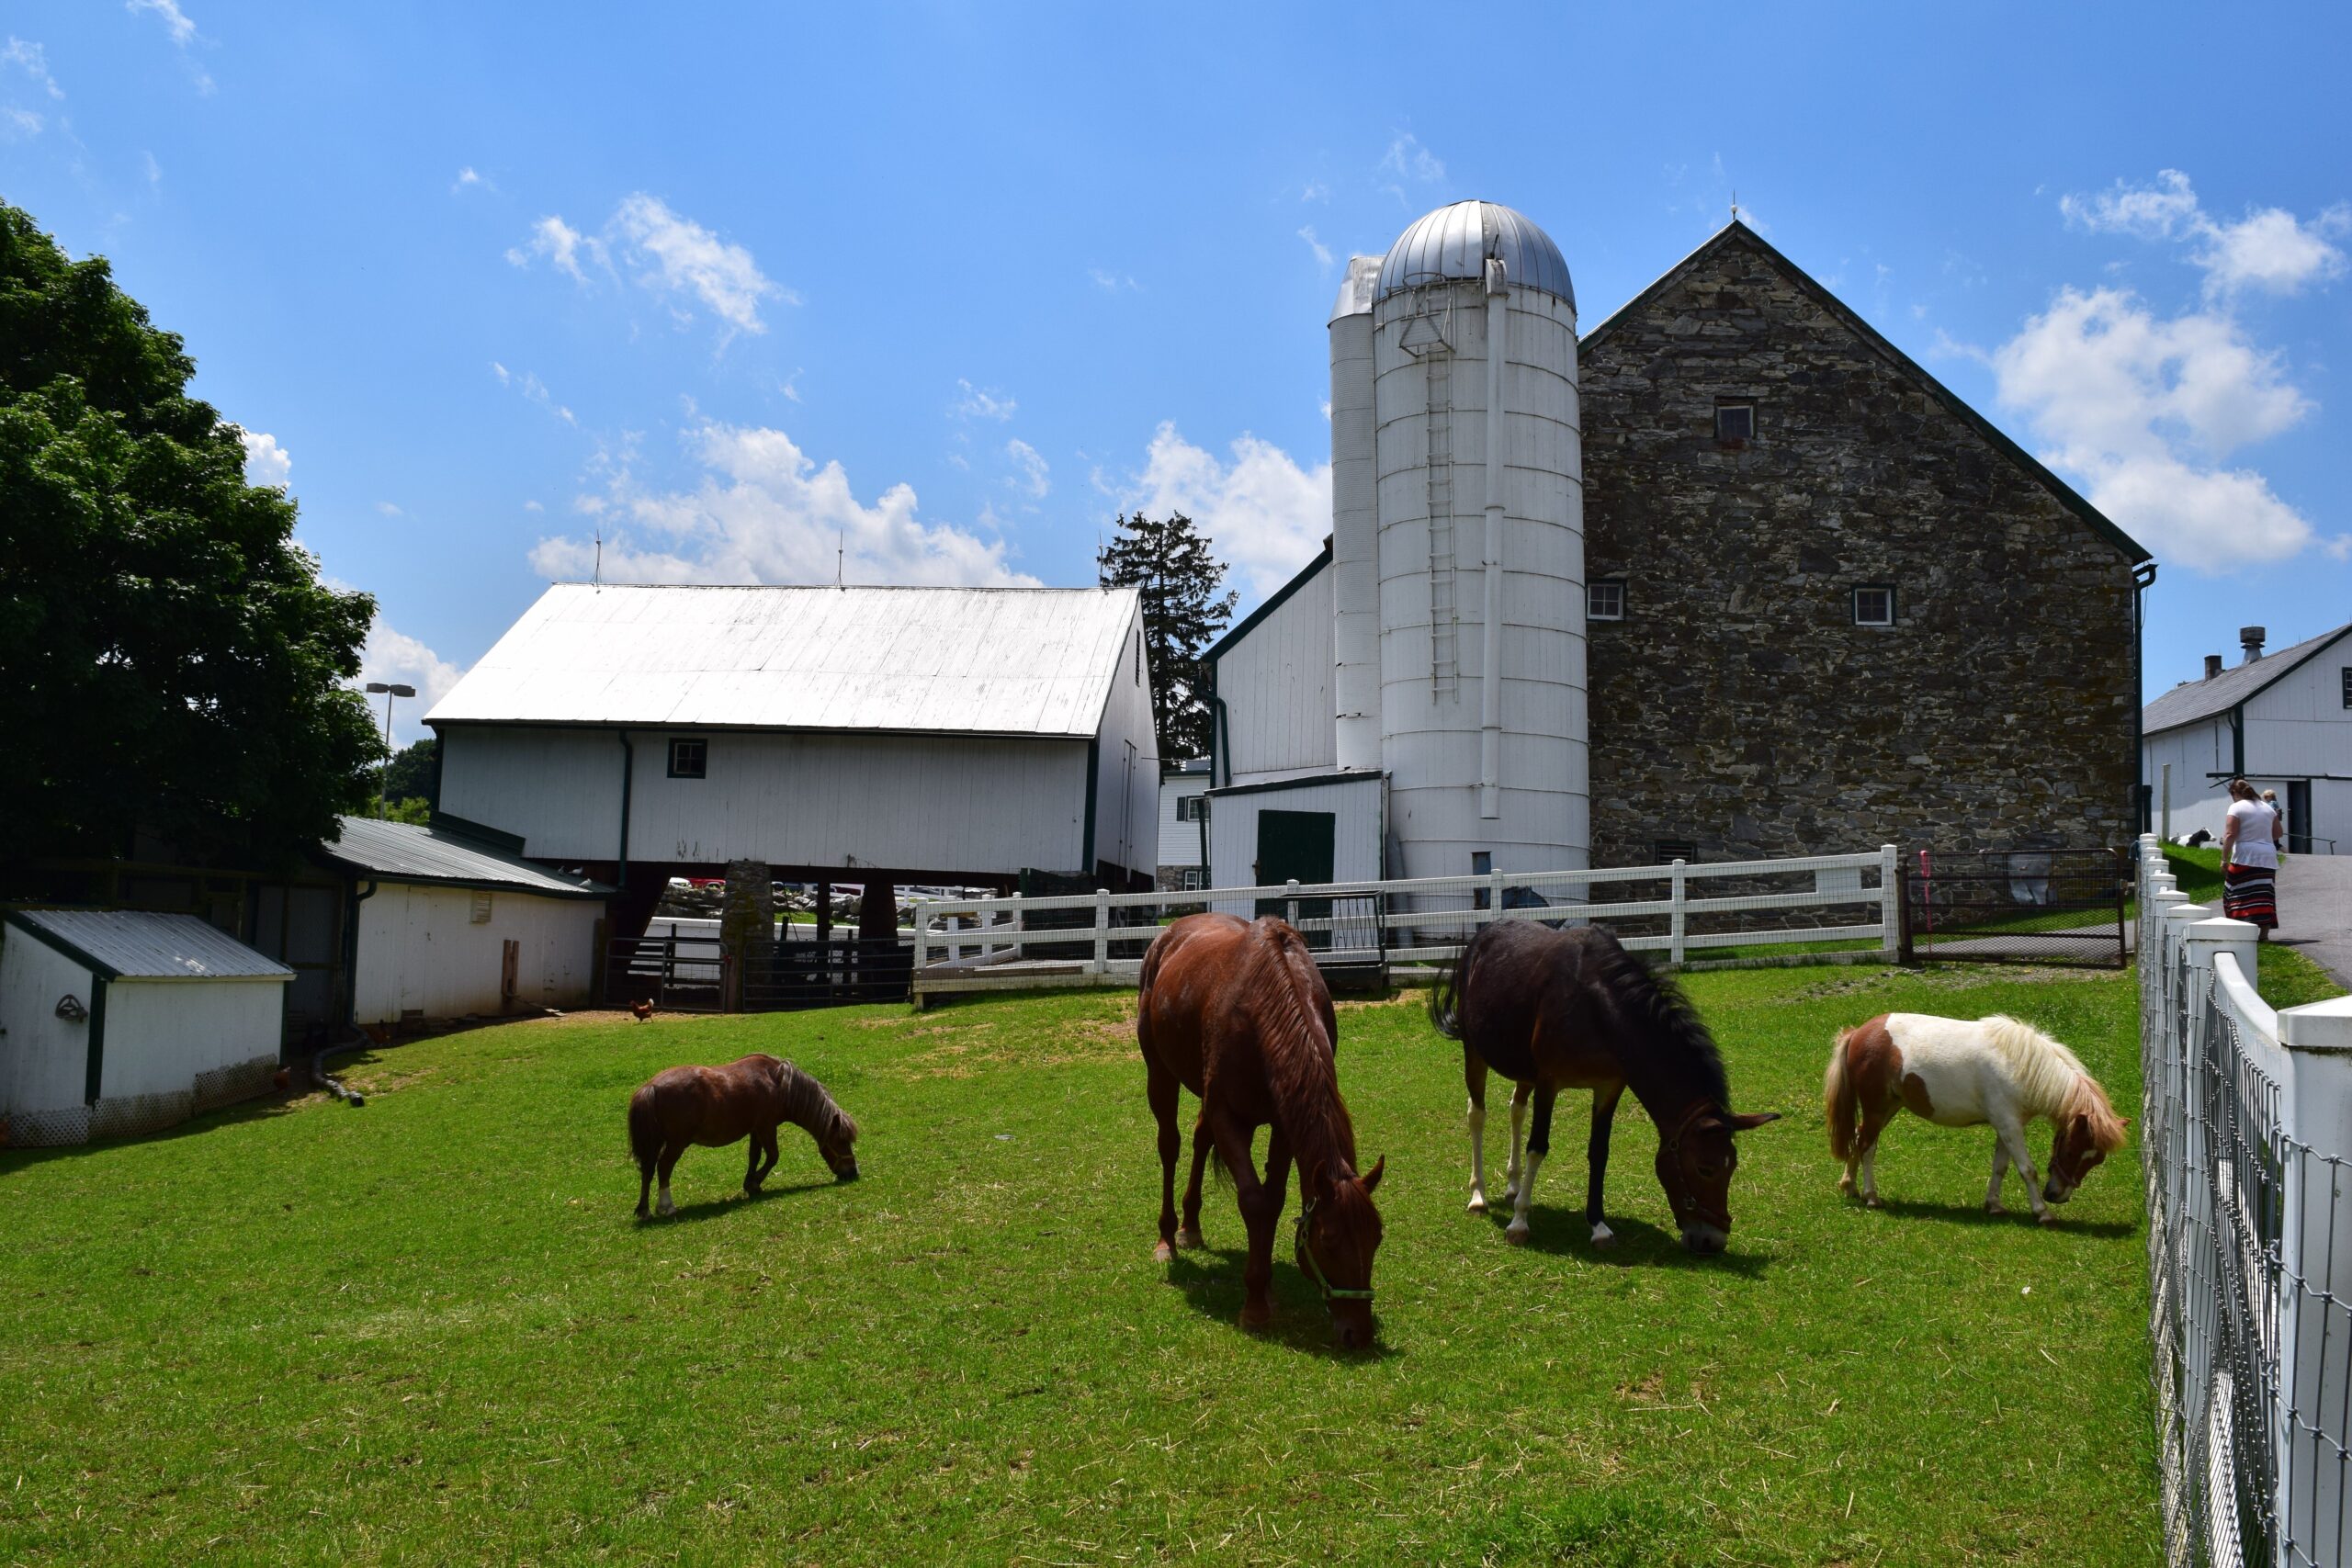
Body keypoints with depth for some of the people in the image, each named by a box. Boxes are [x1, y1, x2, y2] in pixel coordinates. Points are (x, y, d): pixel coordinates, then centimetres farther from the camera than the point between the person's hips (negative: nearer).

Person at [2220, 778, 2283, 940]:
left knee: (2243, 895, -5)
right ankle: (2264, 934, 5)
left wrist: (2224, 859, -11)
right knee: (2264, 896, 6)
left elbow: (2230, 835, -12)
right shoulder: (2267, 808, 16)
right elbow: (2277, 833, 20)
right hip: (2268, 857, 6)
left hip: (2245, 858, -6)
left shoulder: (2237, 807, -5)